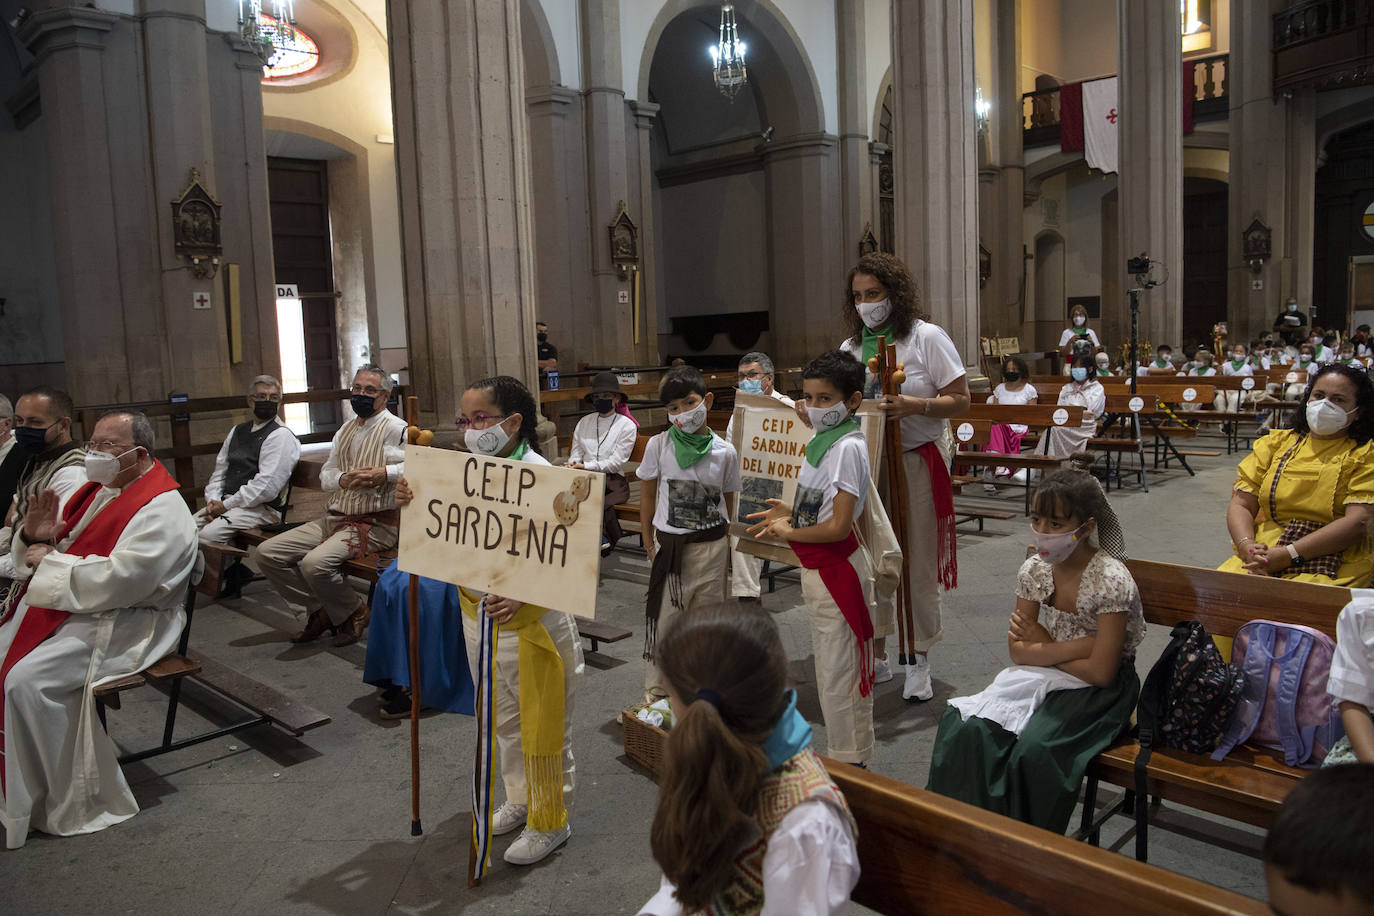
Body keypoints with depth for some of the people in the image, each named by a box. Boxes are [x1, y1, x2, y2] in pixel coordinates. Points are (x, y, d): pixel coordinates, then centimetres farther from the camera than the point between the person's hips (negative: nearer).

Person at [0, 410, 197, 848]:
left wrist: (50, 561, -16)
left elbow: (120, 580, -27)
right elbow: (55, 552, 20)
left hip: (119, 624, -10)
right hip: (60, 609, 10)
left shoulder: (161, 510, -16)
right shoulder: (98, 490, 13)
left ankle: (64, 802, -12)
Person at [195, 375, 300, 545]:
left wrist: (226, 505, -12)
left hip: (261, 508, -7)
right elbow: (219, 470, 21)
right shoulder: (237, 431, 21)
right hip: (226, 503, 7)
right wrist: (213, 501, 1)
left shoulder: (281, 435, -6)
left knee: (208, 535, -26)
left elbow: (268, 485, -15)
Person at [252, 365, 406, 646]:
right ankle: (320, 609, 8)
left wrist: (385, 473, -28)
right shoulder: (346, 430, 20)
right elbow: (325, 475, 18)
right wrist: (343, 479, -5)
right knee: (266, 553, -3)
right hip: (334, 518, 8)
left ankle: (353, 613, -1)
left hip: (374, 525, -8)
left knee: (315, 563, -31)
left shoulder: (395, 429, -6)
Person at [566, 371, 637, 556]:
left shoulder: (627, 425, 3)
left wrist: (585, 466, -13)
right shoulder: (584, 422, 18)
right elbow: (576, 452, 16)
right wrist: (573, 464, -9)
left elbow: (616, 462, -5)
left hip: (613, 480, -4)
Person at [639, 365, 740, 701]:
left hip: (711, 547, 1)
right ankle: (657, 692, 21)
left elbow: (729, 502, 7)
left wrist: (725, 546, 7)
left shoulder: (725, 452, -3)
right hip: (669, 545, -1)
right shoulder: (658, 446, -5)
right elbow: (647, 496, 4)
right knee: (664, 618, 5)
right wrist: (649, 543, 3)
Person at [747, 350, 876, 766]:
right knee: (827, 666, 22)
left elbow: (838, 525, -25)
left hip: (838, 570, -10)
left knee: (838, 673, 4)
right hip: (815, 568, 10)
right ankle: (842, 756, 39)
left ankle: (850, 765, 21)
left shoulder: (848, 446, -21)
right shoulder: (820, 440, 6)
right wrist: (790, 513, 3)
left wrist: (789, 532, -13)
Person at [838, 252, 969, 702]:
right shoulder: (850, 348, 10)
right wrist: (815, 412, -7)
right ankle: (872, 653, 22)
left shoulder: (927, 337, -4)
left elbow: (961, 399, -5)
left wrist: (915, 405, -21)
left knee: (918, 562, 2)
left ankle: (917, 660, 16)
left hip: (916, 464, -4)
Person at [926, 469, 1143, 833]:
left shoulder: (1111, 580, -19)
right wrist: (1074, 646, -16)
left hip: (1098, 690, -5)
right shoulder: (1034, 570, -3)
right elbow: (1017, 651, -2)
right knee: (965, 726, -18)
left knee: (1034, 749, -29)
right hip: (1043, 679, 5)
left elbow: (1101, 671, -19)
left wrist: (1043, 649, -9)